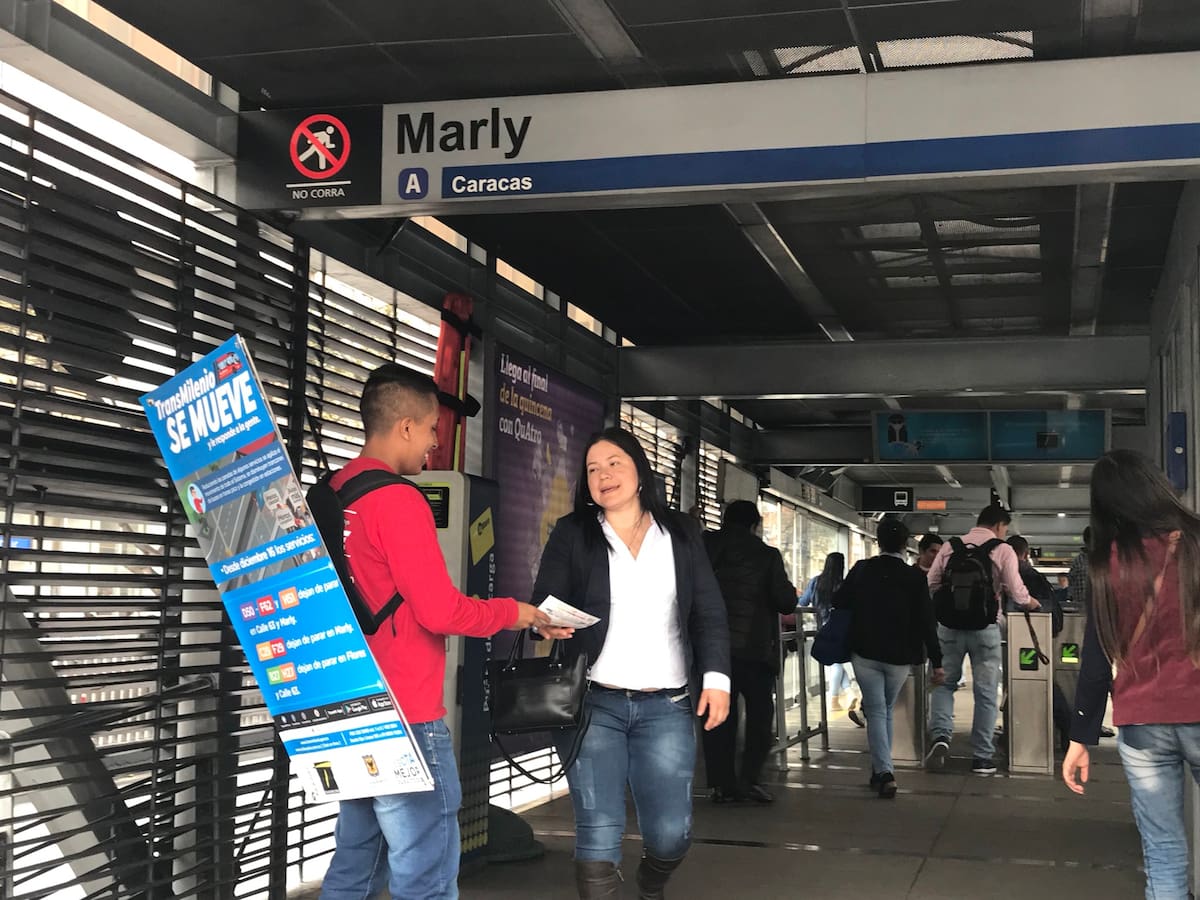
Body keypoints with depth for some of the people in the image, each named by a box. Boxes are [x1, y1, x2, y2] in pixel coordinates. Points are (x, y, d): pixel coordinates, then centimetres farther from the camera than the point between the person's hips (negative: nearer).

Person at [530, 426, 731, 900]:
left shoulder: (681, 533, 9)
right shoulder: (572, 533, 5)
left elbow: (709, 612, 8)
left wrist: (716, 676, -4)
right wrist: (548, 623, -22)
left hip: (666, 705, 2)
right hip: (592, 703, -1)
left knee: (671, 833, 3)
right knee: (599, 830, -6)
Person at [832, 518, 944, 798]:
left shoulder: (861, 570, -6)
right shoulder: (915, 577, -10)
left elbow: (838, 602, 3)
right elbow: (926, 622, -10)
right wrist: (937, 662, -6)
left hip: (865, 653, 0)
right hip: (899, 656, 0)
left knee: (876, 712, 3)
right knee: (887, 711, 18)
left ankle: (884, 772, -13)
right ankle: (881, 771, 25)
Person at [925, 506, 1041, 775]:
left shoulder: (950, 546, 8)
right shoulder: (1002, 550, 0)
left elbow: (931, 585, 8)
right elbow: (1017, 593, -2)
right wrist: (1030, 603, 19)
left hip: (949, 622, 2)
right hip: (984, 625, -2)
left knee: (944, 682, 15)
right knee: (986, 692, 7)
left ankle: (941, 736, -6)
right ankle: (982, 757, 10)